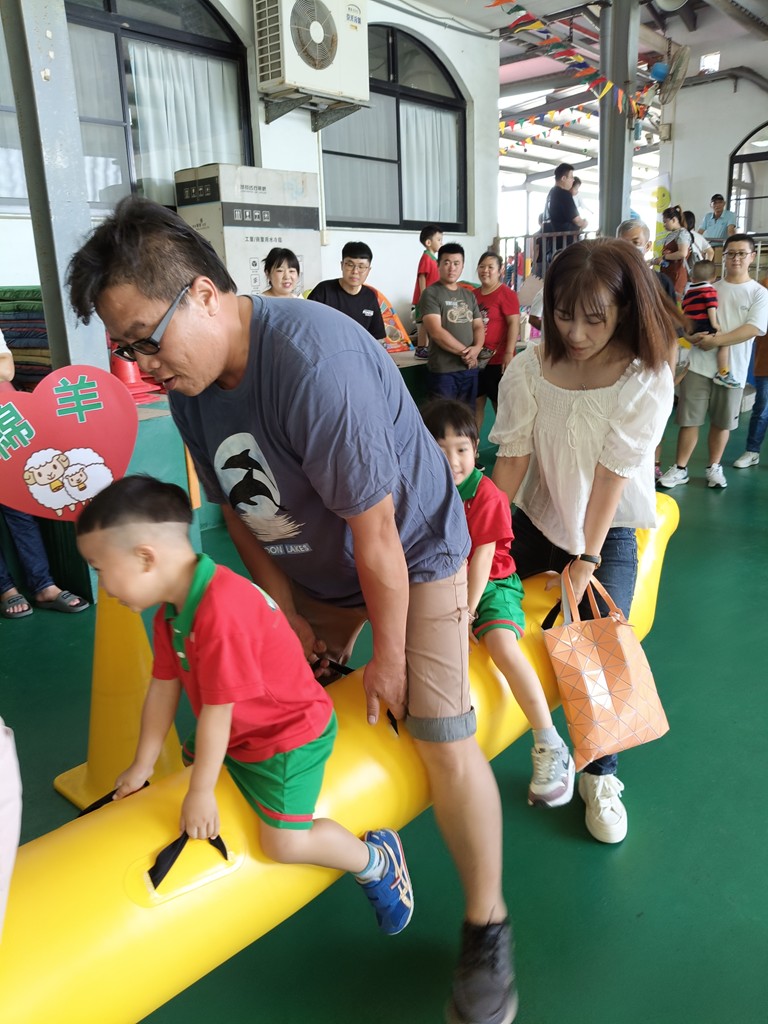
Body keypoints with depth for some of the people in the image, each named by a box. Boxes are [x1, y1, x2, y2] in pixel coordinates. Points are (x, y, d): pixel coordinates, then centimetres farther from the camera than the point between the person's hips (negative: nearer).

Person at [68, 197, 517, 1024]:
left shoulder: (314, 362, -35)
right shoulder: (188, 380, -10)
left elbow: (375, 539, -28)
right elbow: (236, 504, 2)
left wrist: (389, 655, -17)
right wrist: (283, 608, 0)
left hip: (412, 558, -6)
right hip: (308, 567, 7)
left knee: (444, 741, -9)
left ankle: (486, 928, 13)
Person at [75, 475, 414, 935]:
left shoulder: (221, 613, -36)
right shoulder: (173, 609, -3)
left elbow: (217, 710, -29)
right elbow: (163, 689, 2)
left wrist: (202, 791, -18)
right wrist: (143, 765, 8)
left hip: (291, 736, -9)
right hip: (234, 735, 9)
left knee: (286, 843, -12)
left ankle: (376, 859, 12)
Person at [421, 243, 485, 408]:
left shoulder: (469, 295, 14)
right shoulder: (431, 293, -7)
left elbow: (478, 326, 11)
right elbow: (436, 332, -16)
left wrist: (476, 348, -11)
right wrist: (465, 352, -12)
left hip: (470, 368, 6)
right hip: (443, 370, -6)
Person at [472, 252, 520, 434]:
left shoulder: (506, 294, -8)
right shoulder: (473, 294, 10)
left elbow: (514, 324, -14)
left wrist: (509, 354, -20)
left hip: (498, 359, -6)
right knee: (476, 402, 12)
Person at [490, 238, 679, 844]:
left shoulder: (648, 380, -16)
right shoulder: (530, 369, -11)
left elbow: (611, 476, -20)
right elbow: (512, 459, -12)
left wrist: (586, 561, -19)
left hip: (607, 532, -2)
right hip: (535, 520, 3)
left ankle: (600, 776, 11)